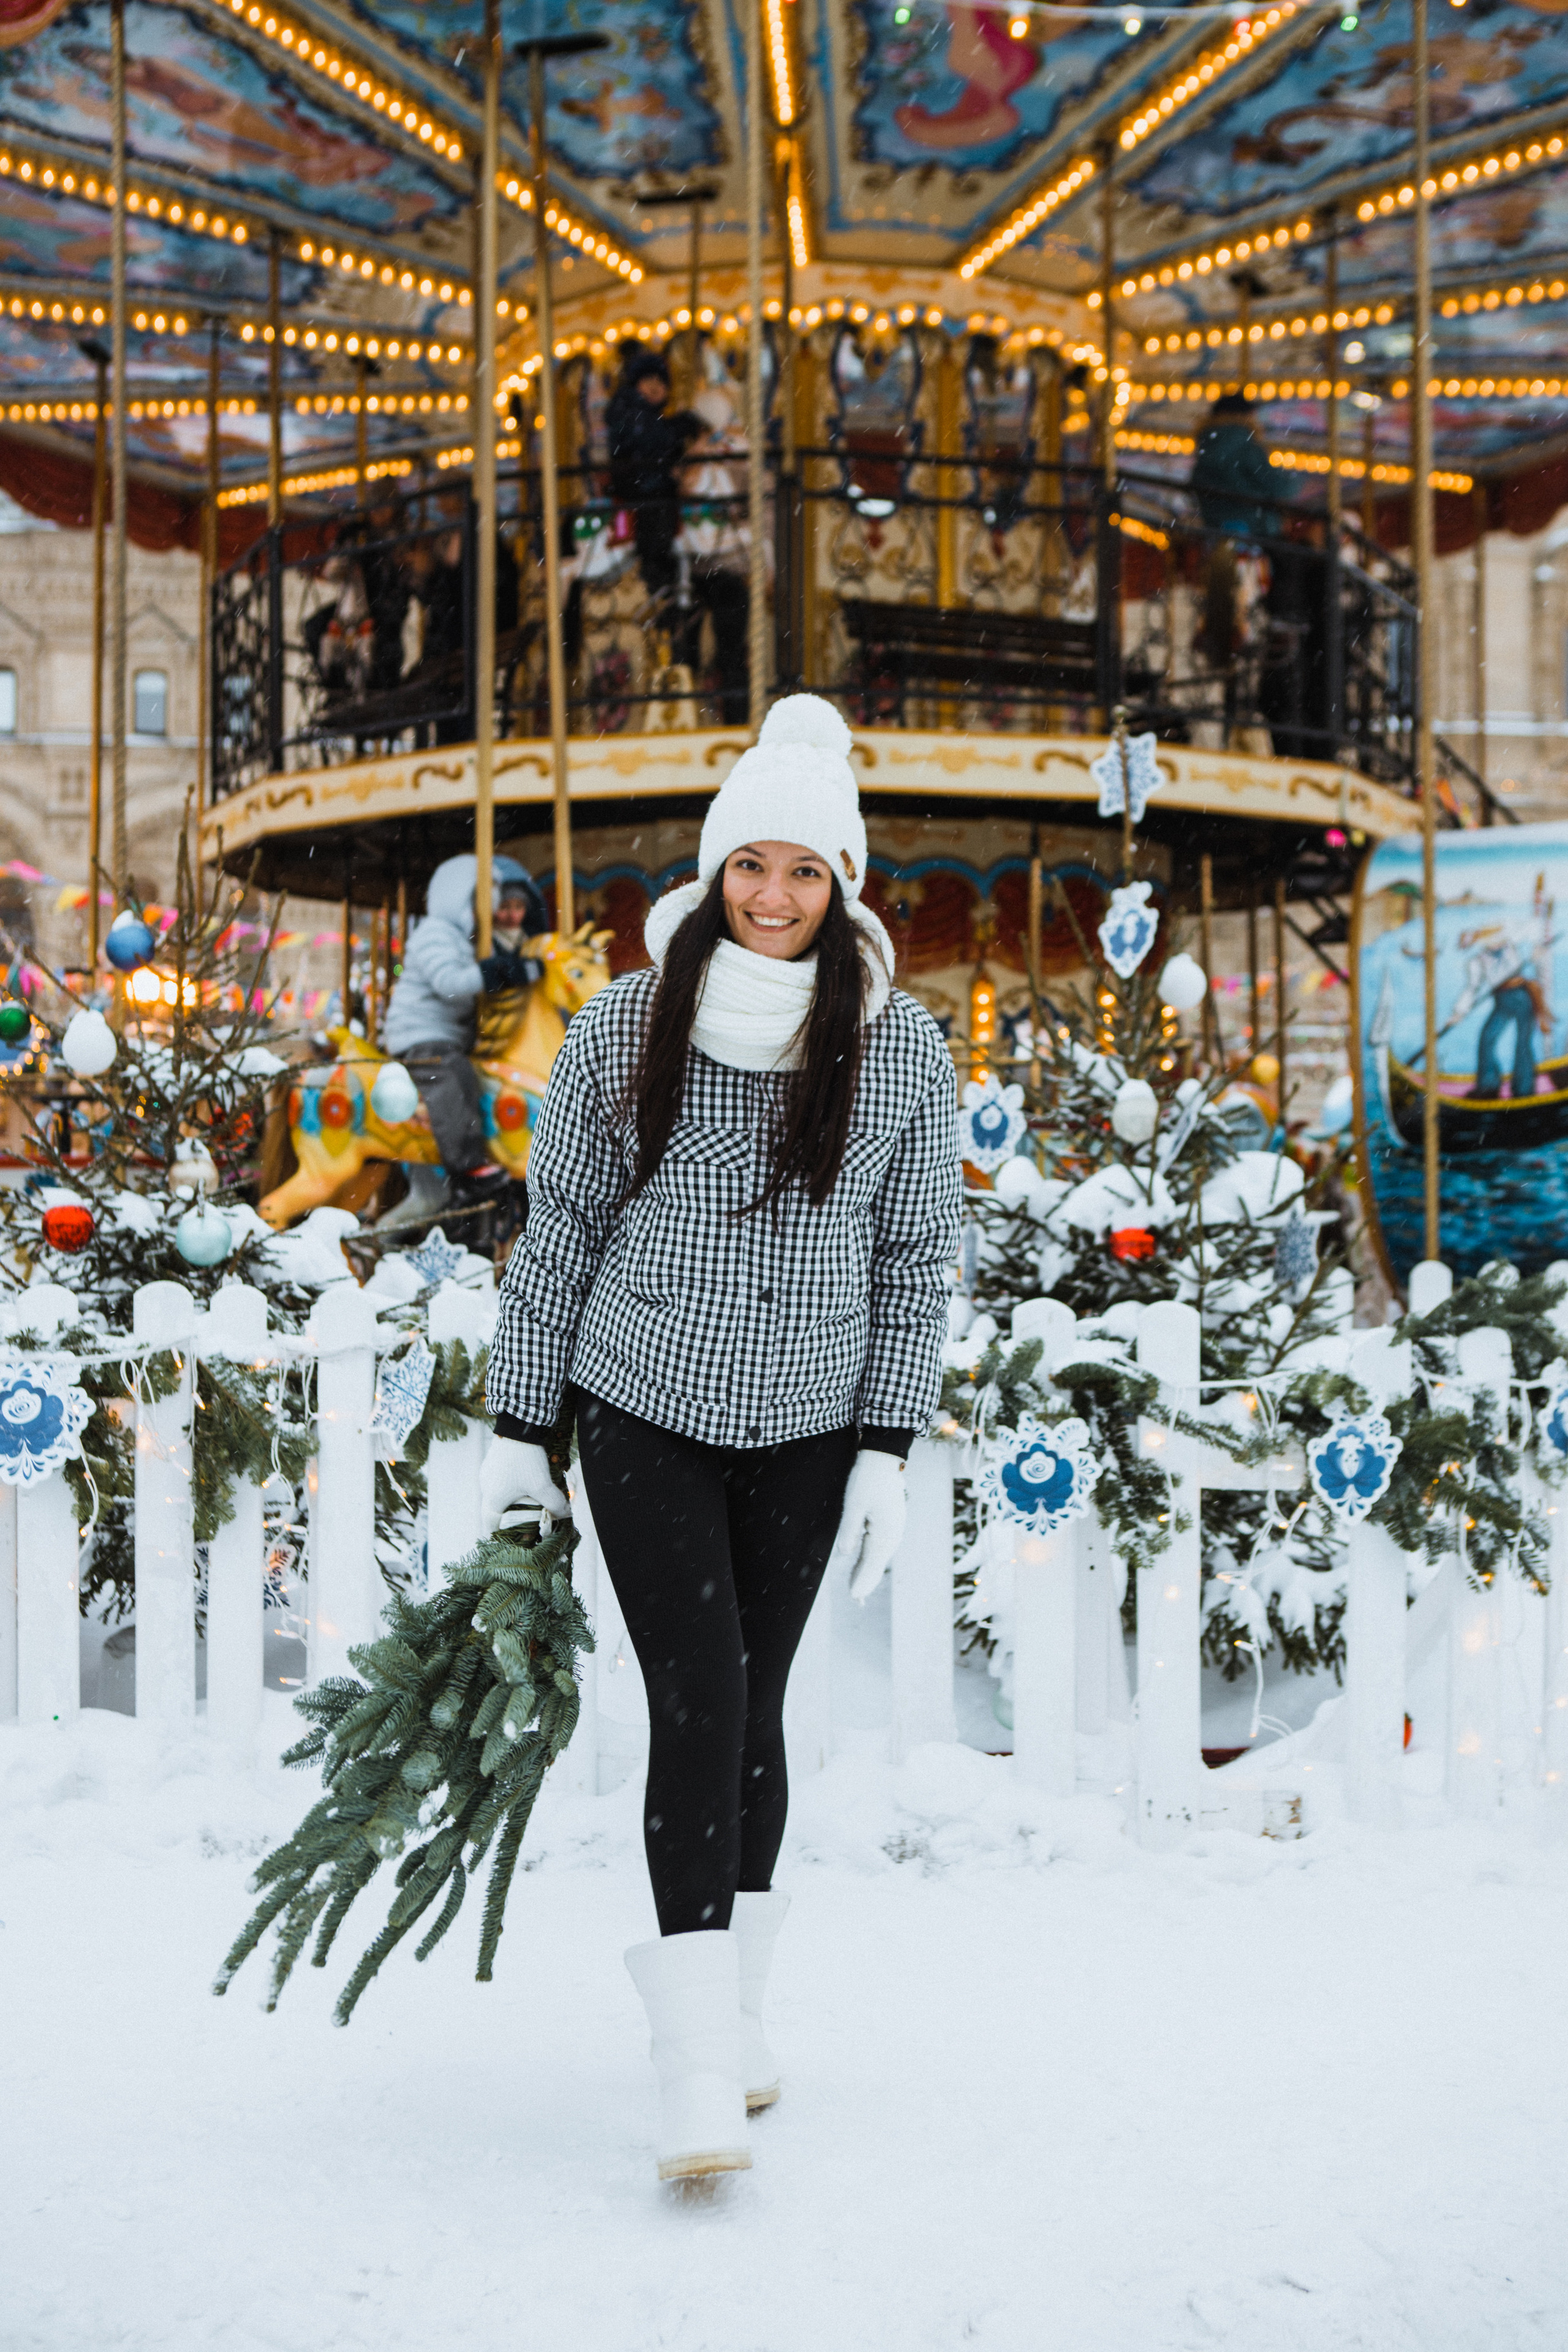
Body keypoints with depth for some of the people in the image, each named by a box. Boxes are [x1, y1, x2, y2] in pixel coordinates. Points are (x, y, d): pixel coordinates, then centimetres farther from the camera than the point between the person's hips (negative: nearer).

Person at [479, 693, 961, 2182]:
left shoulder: (902, 1051, -3)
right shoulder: (624, 1028, -6)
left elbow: (917, 1259, 3)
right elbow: (558, 1231, 2)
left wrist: (887, 1449, -2)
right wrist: (516, 1432, 3)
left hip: (806, 1430, 2)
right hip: (643, 1413, -1)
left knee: (754, 1708, 9)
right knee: (696, 1704, -11)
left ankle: (734, 2010, 28)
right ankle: (699, 2074, -8)